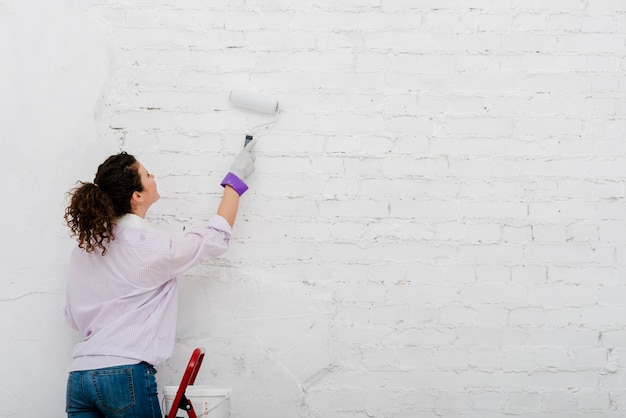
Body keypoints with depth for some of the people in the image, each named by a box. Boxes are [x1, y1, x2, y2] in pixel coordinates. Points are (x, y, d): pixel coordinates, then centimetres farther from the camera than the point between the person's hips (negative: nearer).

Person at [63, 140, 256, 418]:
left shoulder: (83, 251, 8)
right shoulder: (152, 247, -10)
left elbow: (73, 317, 15)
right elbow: (216, 236, 5)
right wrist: (236, 178, 13)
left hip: (78, 376, 6)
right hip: (125, 374, -6)